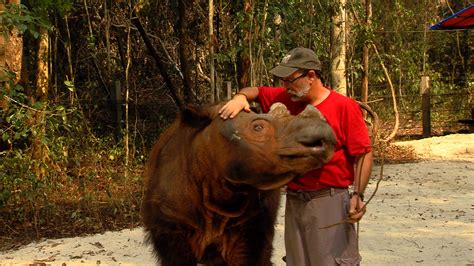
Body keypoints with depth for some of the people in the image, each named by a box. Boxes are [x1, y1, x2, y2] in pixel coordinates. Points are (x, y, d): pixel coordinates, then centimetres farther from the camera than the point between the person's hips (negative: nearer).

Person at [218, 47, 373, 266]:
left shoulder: (344, 106, -8)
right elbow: (255, 91, 19)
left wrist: (358, 195, -20)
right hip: (294, 201, 6)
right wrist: (240, 98, -5)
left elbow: (363, 153, -11)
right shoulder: (287, 100, 8)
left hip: (330, 201, -6)